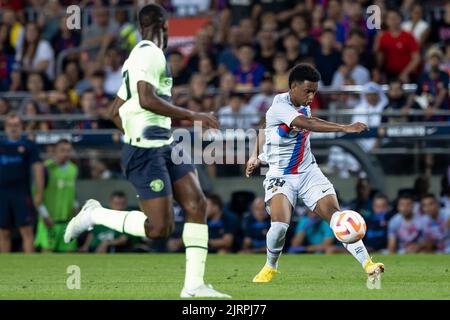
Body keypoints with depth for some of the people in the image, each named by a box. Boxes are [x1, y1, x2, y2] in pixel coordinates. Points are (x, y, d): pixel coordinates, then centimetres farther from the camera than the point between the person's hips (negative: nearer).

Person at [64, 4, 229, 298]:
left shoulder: (140, 55, 20)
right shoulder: (150, 53, -10)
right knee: (160, 227, -12)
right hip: (146, 152, -10)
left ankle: (194, 284, -4)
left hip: (165, 146, 10)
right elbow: (147, 99, -25)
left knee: (197, 205, -2)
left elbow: (116, 111, 25)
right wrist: (192, 116, -21)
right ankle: (95, 215, 6)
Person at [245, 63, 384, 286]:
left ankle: (367, 265, -22)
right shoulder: (279, 107, -18)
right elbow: (309, 124, -35)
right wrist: (345, 128, -40)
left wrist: (257, 155, 18)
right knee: (280, 224, -24)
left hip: (308, 171, 5)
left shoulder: (304, 106, 5)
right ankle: (270, 266, 7)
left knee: (334, 213, -14)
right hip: (280, 176, -5)